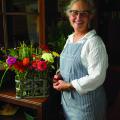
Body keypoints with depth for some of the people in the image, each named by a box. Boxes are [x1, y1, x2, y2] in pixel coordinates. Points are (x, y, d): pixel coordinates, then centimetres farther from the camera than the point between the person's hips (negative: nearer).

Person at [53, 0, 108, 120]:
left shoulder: (94, 42, -18)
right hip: (67, 98, 7)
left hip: (86, 102, -7)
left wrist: (69, 86, -19)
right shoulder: (70, 38, 6)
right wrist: (60, 74, -1)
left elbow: (97, 77, -23)